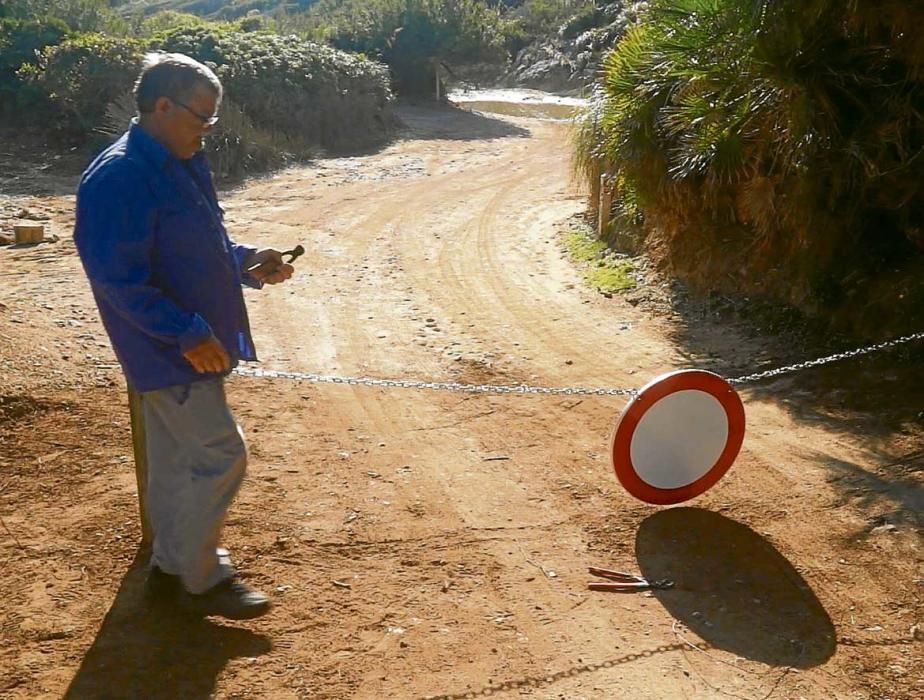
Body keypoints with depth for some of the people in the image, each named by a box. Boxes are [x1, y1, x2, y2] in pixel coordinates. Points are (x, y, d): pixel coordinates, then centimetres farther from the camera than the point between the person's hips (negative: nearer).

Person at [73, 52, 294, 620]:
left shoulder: (182, 164, 9)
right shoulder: (119, 178, -21)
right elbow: (118, 278, -23)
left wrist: (249, 263, 3)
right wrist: (186, 334, -25)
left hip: (191, 343, 9)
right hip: (170, 351, -9)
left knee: (180, 457, 17)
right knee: (220, 454, -5)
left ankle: (174, 563, 32)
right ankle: (199, 579, 10)